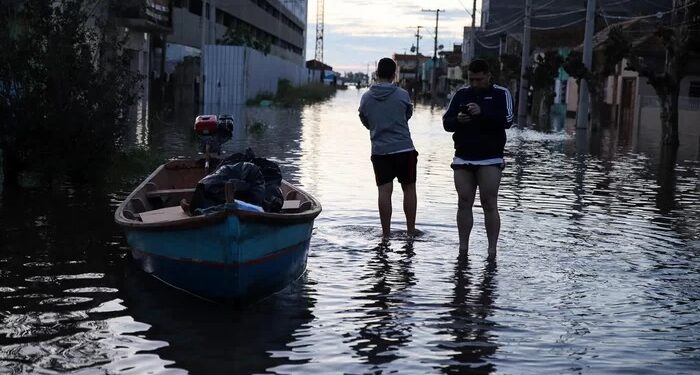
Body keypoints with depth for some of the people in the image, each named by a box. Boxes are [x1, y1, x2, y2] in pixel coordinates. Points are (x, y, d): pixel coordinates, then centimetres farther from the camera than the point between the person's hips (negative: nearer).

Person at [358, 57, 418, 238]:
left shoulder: (366, 97, 0)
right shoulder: (402, 95, -7)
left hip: (379, 150, 2)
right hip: (404, 148, -2)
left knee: (384, 191, 3)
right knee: (409, 189, 9)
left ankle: (386, 233, 4)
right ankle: (411, 230, 12)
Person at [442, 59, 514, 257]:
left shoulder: (501, 94, 2)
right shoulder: (461, 94, 11)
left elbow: (507, 120, -13)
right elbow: (446, 122, 8)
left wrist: (482, 112, -26)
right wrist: (457, 120, -14)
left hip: (490, 159, -3)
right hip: (463, 158, 3)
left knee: (489, 205, -6)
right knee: (464, 204, 3)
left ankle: (492, 250, -3)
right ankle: (463, 248, 9)